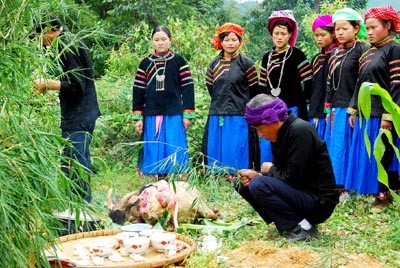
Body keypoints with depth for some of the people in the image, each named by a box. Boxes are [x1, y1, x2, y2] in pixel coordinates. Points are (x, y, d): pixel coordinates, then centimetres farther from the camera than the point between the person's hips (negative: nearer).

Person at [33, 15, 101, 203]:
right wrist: (51, 84, 13)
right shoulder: (72, 42, 15)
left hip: (76, 118, -10)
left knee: (73, 164, -6)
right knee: (79, 161, 15)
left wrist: (48, 84, -9)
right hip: (85, 114, 10)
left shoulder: (66, 47, -15)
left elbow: (75, 86, -19)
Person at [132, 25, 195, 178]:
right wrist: (138, 117, 3)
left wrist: (188, 114, -4)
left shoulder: (179, 62, 3)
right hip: (151, 116, 2)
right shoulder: (145, 64, 8)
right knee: (154, 151, 4)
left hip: (174, 116, -2)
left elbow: (187, 88, 1)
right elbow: (138, 91, 7)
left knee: (174, 153, 0)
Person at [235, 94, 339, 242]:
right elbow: (281, 172, 12)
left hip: (319, 202, -9)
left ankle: (301, 228, -14)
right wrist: (257, 175, -7)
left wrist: (271, 170, -4)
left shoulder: (300, 130, -20)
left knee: (258, 185, -26)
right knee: (243, 184, 4)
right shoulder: (279, 134, 7)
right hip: (299, 192, 9)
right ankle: (288, 224, 6)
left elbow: (293, 177, -23)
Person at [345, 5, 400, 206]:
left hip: (382, 115, -7)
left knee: (382, 156, -2)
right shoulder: (366, 54, 15)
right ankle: (376, 194, 19)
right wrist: (353, 111, 13)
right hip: (365, 113, 7)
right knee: (366, 156, 9)